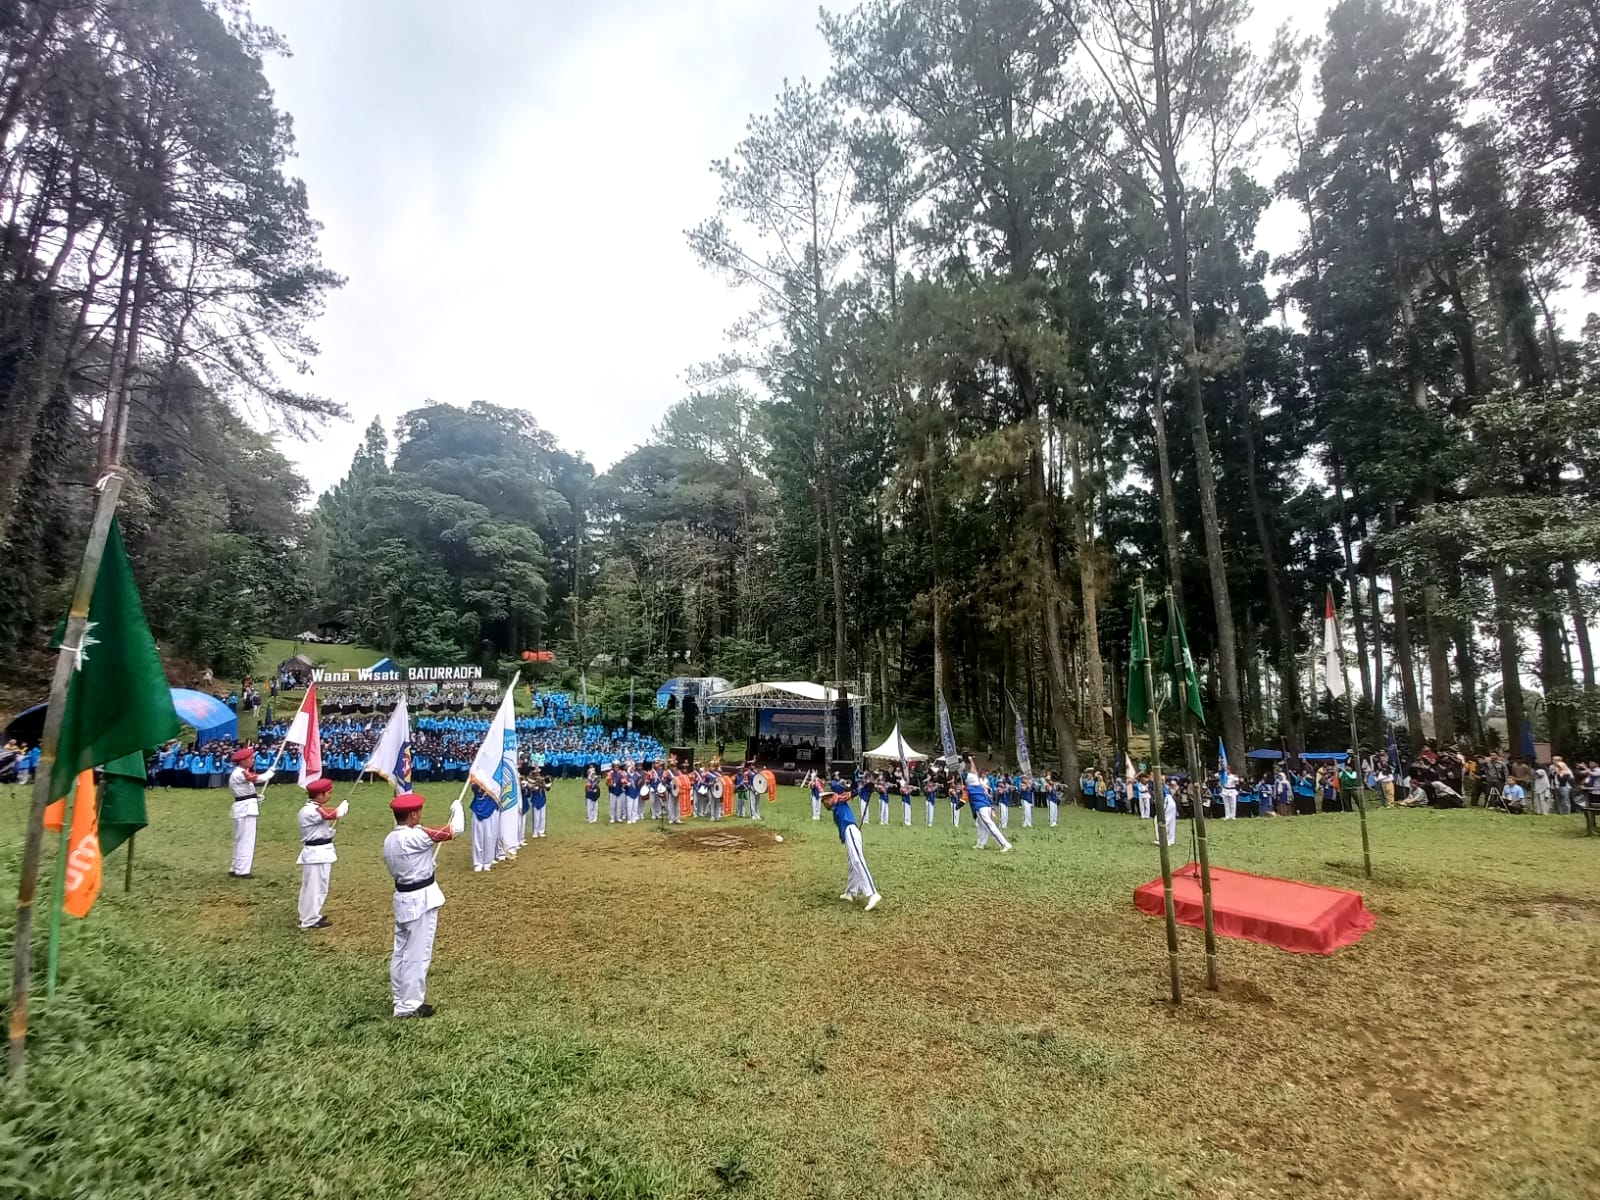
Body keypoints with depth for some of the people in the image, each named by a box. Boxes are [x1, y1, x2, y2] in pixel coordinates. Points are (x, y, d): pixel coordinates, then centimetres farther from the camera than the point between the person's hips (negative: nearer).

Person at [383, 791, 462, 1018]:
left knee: (401, 951, 17)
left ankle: (400, 999, 29)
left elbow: (394, 868, 15)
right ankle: (410, 1005, 9)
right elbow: (455, 830, -20)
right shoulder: (415, 836, -23)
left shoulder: (389, 840, 3)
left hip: (403, 897, 9)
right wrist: (457, 808, -2)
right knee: (417, 954, 1)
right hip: (421, 899, -9)